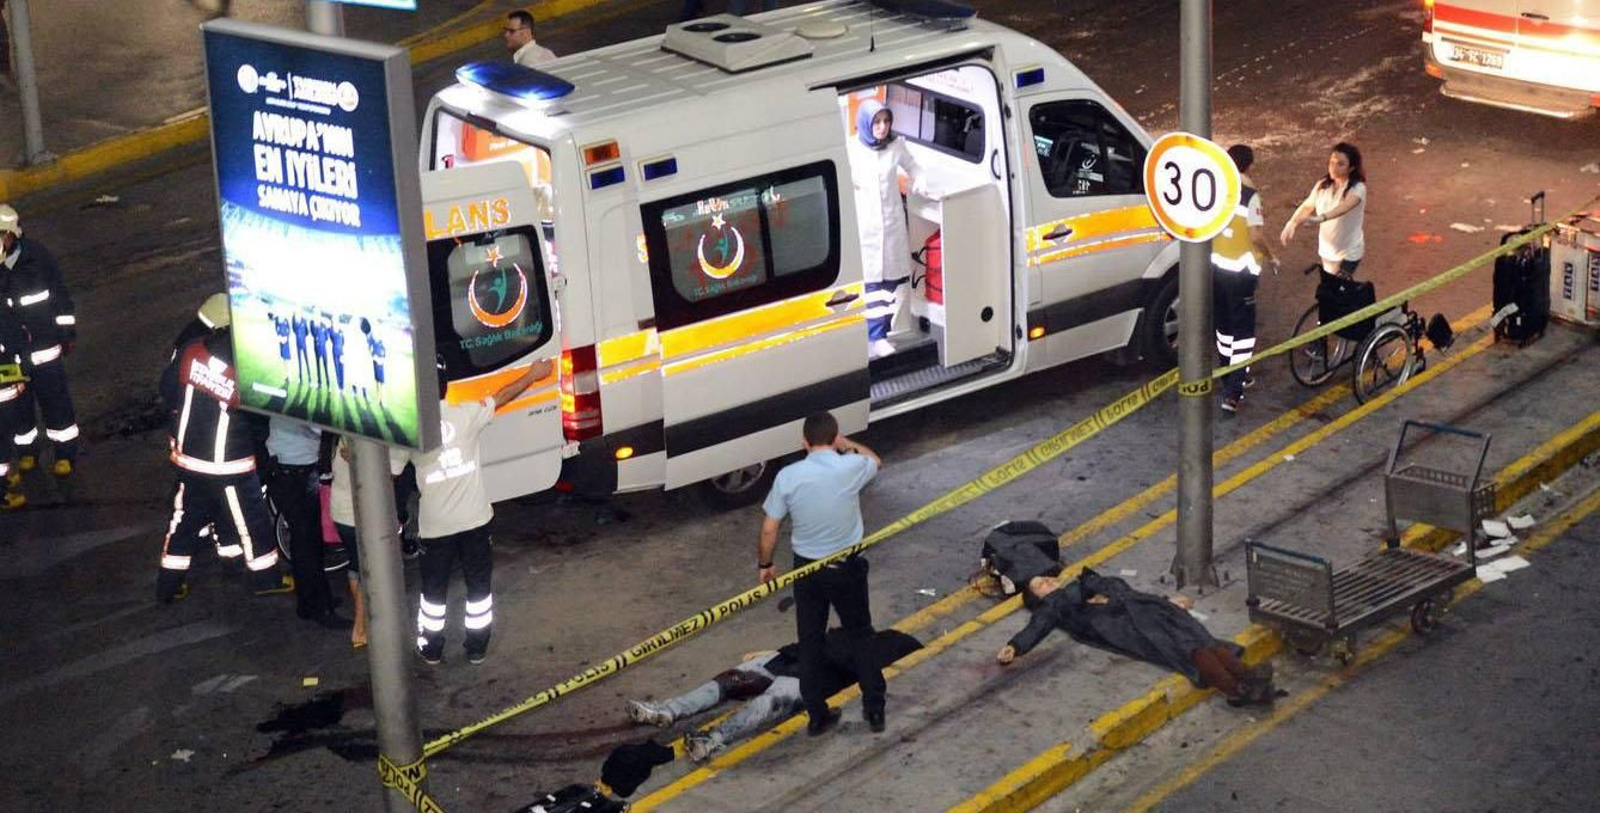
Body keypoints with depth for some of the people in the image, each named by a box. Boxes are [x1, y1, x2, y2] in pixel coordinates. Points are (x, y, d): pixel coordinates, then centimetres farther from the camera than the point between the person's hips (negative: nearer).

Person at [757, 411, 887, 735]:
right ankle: (874, 710, 20)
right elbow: (875, 460, 11)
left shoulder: (788, 476, -14)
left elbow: (769, 531, -8)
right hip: (847, 568, 0)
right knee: (860, 636, 17)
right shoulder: (850, 468, -16)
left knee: (810, 642, 14)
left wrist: (764, 565, 8)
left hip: (807, 569, 0)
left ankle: (817, 715, 19)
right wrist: (846, 445, 20)